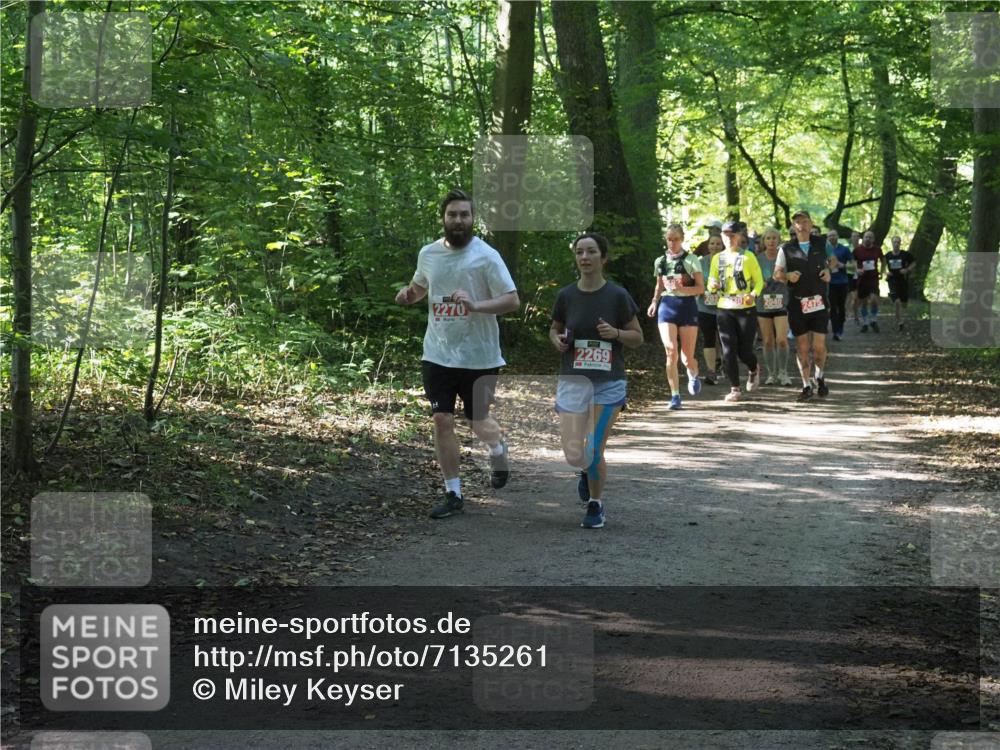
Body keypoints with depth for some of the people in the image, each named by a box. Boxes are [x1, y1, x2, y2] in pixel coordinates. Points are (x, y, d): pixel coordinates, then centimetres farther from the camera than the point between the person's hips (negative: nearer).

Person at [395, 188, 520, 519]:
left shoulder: (486, 256, -10)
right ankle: (453, 494, 8)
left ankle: (498, 449, 46)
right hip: (438, 354, 3)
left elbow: (512, 300, -13)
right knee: (442, 420, -2)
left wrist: (475, 305, -28)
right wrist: (407, 293, 1)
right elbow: (420, 286, 24)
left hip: (479, 357, -3)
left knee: (478, 421, 10)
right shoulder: (428, 253, 4)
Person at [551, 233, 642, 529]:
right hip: (572, 381, 2)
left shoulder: (617, 296, -6)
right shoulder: (566, 296, 0)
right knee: (574, 455, -4)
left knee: (594, 450, -7)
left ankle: (595, 505, 19)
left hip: (609, 382, -2)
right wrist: (557, 340, -6)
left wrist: (615, 333, -17)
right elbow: (554, 329, 16)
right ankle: (588, 470, 34)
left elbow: (637, 337, 3)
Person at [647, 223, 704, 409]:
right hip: (667, 306, 2)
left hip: (687, 306, -2)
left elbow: (701, 288, -3)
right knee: (671, 352, -15)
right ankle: (675, 396, -8)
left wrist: (683, 289, -20)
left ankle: (693, 376, 39)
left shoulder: (691, 260, -1)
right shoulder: (660, 261, 9)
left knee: (687, 357, 3)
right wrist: (654, 302, 6)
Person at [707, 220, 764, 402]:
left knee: (744, 351, -1)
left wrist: (753, 294, -18)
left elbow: (759, 280, 1)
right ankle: (734, 389, 4)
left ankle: (754, 370, 33)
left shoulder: (748, 257, -1)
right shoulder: (717, 258, 9)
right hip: (724, 309, 3)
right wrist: (713, 285, -11)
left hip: (746, 309, -3)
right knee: (728, 351, -4)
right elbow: (711, 284, 14)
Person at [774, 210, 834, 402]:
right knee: (802, 346, 2)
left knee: (819, 346, -4)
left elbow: (828, 262, 22)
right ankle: (806, 385, 13)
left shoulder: (821, 244, 6)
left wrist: (828, 272, -1)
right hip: (797, 304, 0)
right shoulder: (786, 249, 2)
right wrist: (787, 275, -16)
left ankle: (820, 377, 24)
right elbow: (777, 274, 5)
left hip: (819, 302, 0)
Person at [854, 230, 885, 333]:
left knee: (874, 299, -18)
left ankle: (873, 321, 1)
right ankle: (865, 323, 20)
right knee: (863, 302, 6)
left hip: (874, 278, 0)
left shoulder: (877, 250, 3)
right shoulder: (858, 250, -2)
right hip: (862, 278, 0)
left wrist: (882, 272, 10)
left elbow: (883, 260, 20)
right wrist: (857, 270, -14)